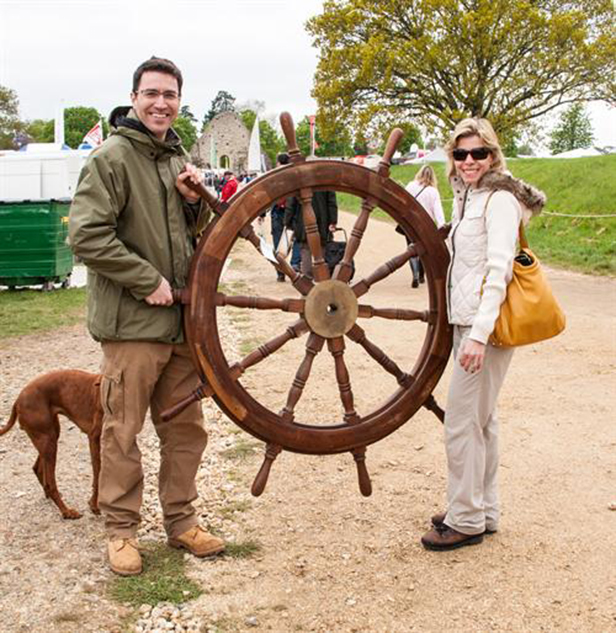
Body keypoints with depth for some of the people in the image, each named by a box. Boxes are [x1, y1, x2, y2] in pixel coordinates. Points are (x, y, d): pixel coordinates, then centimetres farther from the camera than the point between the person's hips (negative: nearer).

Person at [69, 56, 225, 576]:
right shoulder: (112, 157, -9)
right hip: (131, 322, -7)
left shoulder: (178, 159, 15)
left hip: (182, 320, 7)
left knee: (185, 427, 13)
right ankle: (121, 529, 18)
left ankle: (181, 521, 28)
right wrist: (148, 281, -17)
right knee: (123, 430, 2)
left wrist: (195, 201, 1)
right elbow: (86, 235, -18)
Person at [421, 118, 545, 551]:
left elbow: (498, 271, -21)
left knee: (462, 422, -4)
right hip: (467, 322, 10)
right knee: (482, 419, 16)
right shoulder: (467, 197, 15)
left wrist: (479, 335, -27)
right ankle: (484, 512, 27)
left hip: (486, 325, -10)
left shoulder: (499, 199, -13)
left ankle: (465, 521, 8)